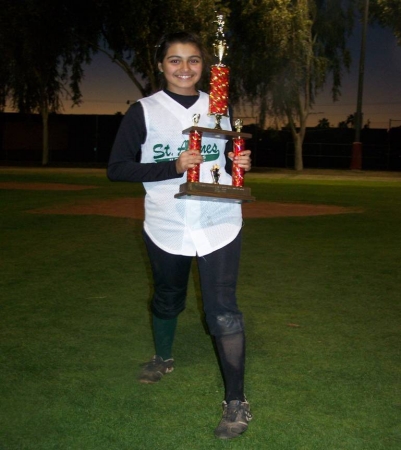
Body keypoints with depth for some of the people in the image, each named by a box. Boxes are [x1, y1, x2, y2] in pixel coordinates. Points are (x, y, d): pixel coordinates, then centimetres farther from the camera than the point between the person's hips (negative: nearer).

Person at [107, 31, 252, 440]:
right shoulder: (144, 111, -4)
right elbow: (116, 168, -10)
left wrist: (239, 163, -7)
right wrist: (173, 167, -22)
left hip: (219, 225, 0)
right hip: (166, 226, 0)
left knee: (222, 310, -7)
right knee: (167, 299, 20)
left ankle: (236, 401, 4)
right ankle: (163, 358, 49)